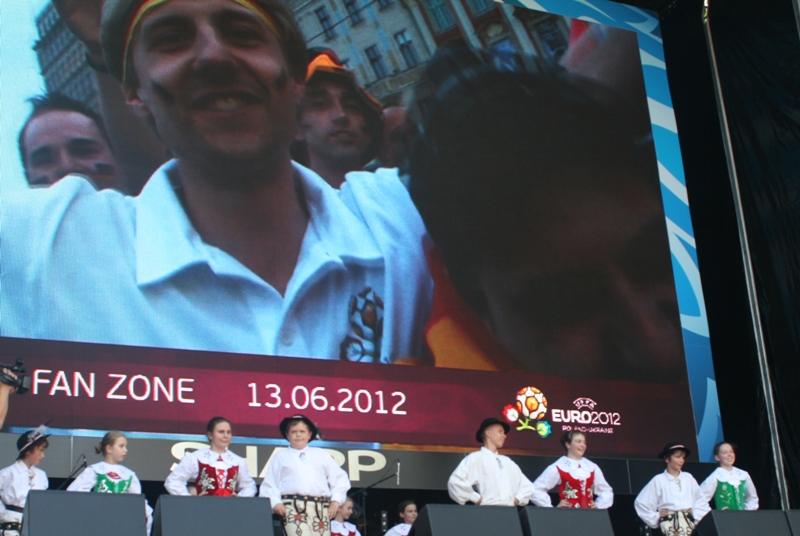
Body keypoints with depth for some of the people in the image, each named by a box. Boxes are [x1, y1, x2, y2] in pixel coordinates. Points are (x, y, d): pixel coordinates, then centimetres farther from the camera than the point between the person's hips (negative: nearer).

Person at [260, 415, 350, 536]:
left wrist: (336, 500, 5)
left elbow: (340, 478, 19)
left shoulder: (321, 455, 23)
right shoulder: (280, 456, 18)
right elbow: (269, 484, 11)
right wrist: (275, 503, -6)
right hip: (293, 507, -3)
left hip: (320, 508, 3)